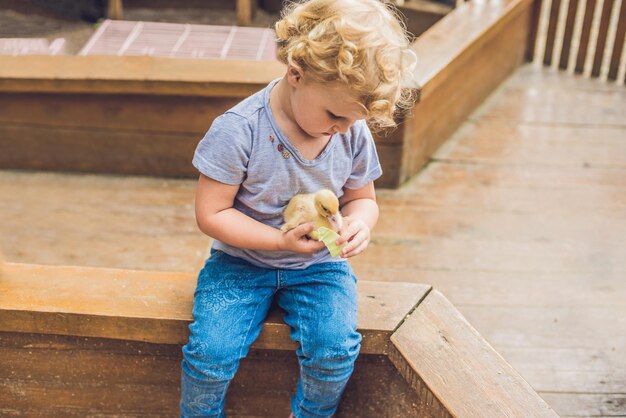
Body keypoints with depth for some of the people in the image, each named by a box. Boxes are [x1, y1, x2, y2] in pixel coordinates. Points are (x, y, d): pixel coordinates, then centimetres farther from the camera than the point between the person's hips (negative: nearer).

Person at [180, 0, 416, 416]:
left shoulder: (353, 132, -8)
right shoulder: (238, 130, -21)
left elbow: (362, 197, 7)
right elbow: (211, 213, -16)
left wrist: (359, 221, -18)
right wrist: (280, 240, -26)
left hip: (318, 265, 3)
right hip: (242, 262, -2)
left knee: (336, 347, -22)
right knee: (211, 349, -23)